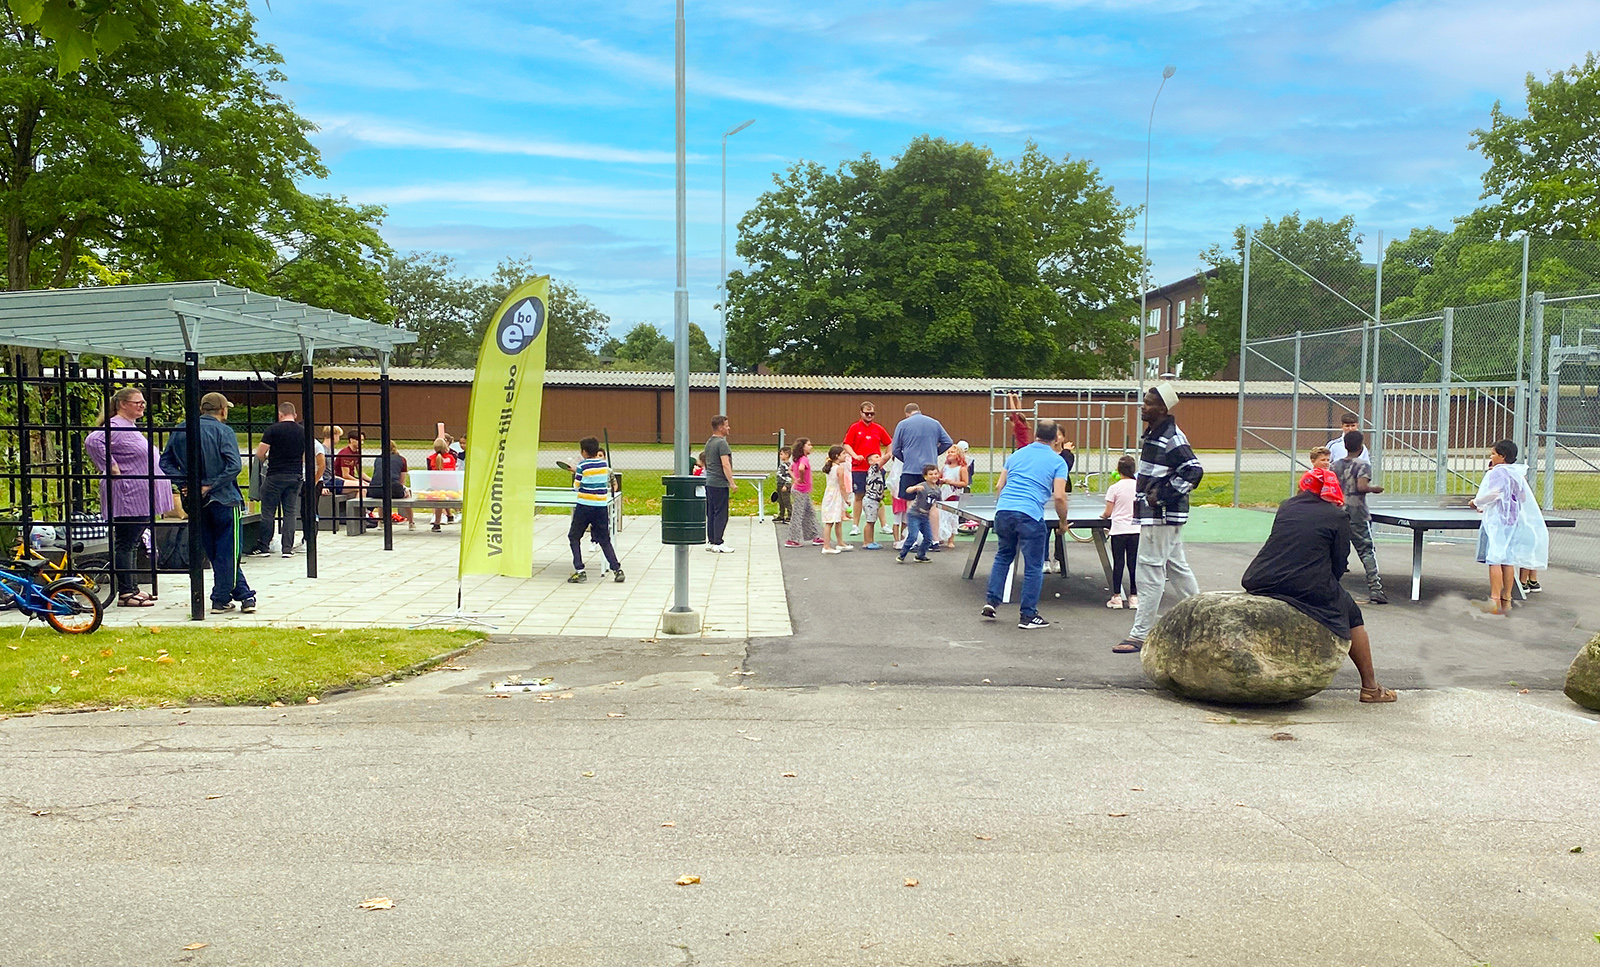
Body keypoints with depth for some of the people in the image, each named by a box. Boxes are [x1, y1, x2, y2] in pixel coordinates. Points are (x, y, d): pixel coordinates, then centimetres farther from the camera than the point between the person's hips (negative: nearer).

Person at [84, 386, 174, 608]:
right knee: (126, 544, -6)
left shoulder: (131, 427, 19)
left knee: (132, 544, 14)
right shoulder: (115, 427, -13)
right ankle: (126, 593, -3)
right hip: (129, 499, -10)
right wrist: (112, 469, -25)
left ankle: (133, 588, 21)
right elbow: (92, 441, -29)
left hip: (141, 498, 10)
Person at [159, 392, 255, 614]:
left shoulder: (180, 431, 7)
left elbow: (165, 462, 5)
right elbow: (234, 466, -20)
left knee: (214, 552, 13)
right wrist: (210, 486, -16)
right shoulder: (223, 431, -8)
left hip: (195, 502, 5)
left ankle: (243, 594, 16)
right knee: (227, 551, 3)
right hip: (224, 499, -5)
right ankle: (220, 599, 5)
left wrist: (185, 483, -4)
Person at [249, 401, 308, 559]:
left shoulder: (273, 429, -7)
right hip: (296, 476, 4)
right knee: (290, 512, 7)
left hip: (275, 475, -4)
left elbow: (260, 454, -8)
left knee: (268, 512, 4)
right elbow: (305, 458, 11)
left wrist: (265, 458, 13)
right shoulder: (303, 432, 5)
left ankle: (263, 547, 9)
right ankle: (288, 549, 6)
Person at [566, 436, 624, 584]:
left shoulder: (582, 465, -8)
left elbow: (576, 487, -4)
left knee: (574, 537, 11)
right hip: (601, 507, 4)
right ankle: (617, 569, 1)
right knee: (604, 540, 11)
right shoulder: (604, 464, 4)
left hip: (585, 506, -4)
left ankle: (579, 571, 2)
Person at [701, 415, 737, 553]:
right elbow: (725, 465, -20)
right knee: (721, 514, -5)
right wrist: (732, 483, -17)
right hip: (719, 483, -9)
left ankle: (710, 542, 16)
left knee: (711, 513, 12)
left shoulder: (709, 442, 15)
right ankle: (718, 544, -4)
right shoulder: (722, 443, -15)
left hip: (709, 482, 9)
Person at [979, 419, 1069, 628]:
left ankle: (991, 601, 19)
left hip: (1003, 510, 5)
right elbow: (1059, 496, -6)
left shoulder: (1016, 455, 17)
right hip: (1030, 515, -5)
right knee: (1033, 566, 6)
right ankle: (1028, 615, 10)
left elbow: (999, 487, 17)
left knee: (1003, 556, 25)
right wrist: (1063, 522, 8)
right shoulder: (1057, 461, 4)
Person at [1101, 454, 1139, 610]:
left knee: (1118, 563, 2)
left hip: (1119, 529, -2)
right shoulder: (1140, 487, 0)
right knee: (1133, 563, 7)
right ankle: (1134, 596, 9)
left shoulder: (1114, 488, -8)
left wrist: (1103, 515, 15)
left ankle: (1117, 597, 5)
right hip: (1136, 529, 3)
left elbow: (1108, 512, -5)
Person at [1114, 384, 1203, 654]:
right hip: (1155, 515, 10)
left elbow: (1193, 471, -23)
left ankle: (1140, 635, -1)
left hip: (1162, 517, -10)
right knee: (1178, 569, 19)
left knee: (1150, 574, -6)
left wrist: (1162, 496, -22)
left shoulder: (1172, 438, -17)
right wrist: (1143, 496, 14)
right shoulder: (1152, 434, 13)